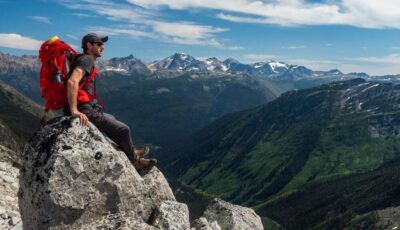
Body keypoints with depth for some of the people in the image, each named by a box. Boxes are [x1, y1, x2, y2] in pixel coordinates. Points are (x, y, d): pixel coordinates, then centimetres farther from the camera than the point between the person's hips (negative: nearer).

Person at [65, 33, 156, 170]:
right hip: (85, 112, -11)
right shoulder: (87, 60, -14)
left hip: (86, 109, 11)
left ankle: (130, 152, 38)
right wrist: (74, 111, -31)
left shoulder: (84, 60, 17)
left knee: (111, 119, 30)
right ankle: (133, 160, 21)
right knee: (123, 129, -1)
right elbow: (72, 82, -31)